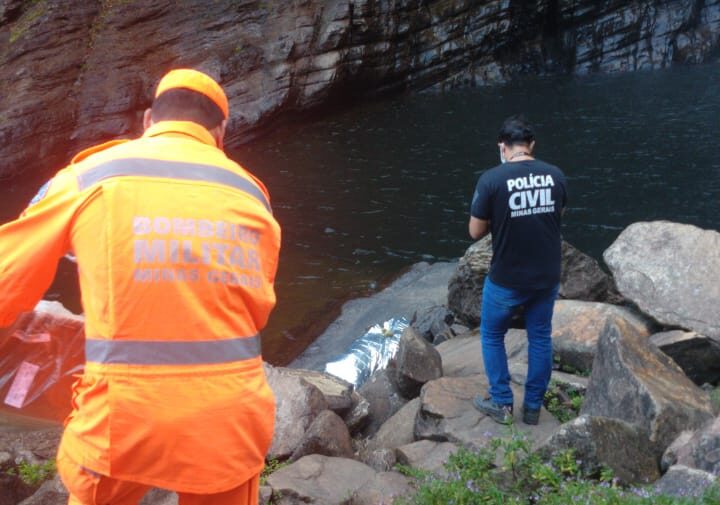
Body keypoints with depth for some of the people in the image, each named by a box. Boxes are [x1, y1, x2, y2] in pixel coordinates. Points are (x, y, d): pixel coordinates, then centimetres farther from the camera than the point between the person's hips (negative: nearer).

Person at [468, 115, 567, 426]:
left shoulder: (492, 179, -18)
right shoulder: (555, 175, -4)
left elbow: (476, 232, -10)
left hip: (506, 280, -4)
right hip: (547, 277, 4)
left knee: (492, 336, 18)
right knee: (541, 338, 19)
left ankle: (502, 404, 25)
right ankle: (533, 407, 29)